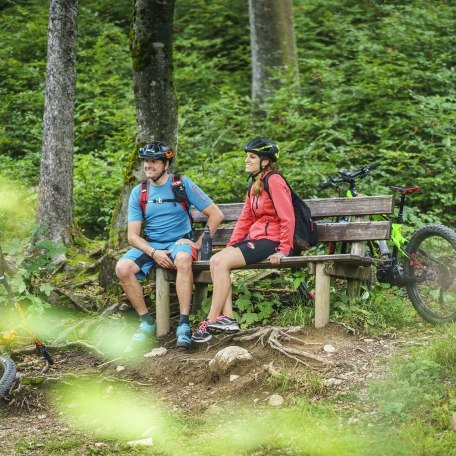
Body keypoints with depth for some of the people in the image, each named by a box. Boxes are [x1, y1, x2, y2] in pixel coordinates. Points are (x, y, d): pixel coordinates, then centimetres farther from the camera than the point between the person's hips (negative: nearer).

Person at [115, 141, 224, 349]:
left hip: (179, 242, -3)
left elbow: (216, 214, -4)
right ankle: (146, 322, -12)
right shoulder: (138, 192, 3)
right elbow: (133, 235, -1)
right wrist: (154, 253, -18)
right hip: (149, 245, 3)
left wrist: (198, 243, -9)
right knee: (123, 267, -25)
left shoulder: (182, 184, -4)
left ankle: (184, 324, -36)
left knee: (183, 259, -39)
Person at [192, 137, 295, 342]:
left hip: (271, 240, -9)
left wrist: (283, 250, -19)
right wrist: (231, 246, 10)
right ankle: (227, 317, -13)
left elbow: (288, 218, -17)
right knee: (215, 260, -8)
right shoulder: (255, 184, 20)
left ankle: (212, 321, -14)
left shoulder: (273, 181, -11)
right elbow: (245, 219, 18)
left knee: (222, 263, -20)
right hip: (256, 239, 9)